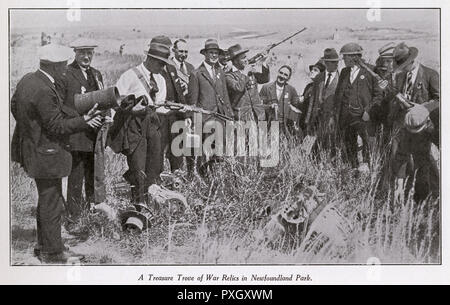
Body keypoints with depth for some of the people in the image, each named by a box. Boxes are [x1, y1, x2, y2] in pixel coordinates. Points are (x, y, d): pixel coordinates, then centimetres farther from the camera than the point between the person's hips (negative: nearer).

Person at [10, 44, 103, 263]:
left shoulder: (27, 80, 4)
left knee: (47, 201, 22)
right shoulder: (44, 91, -26)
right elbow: (57, 126, -23)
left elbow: (14, 106, 16)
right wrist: (83, 121, -18)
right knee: (51, 204, 2)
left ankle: (44, 247, 35)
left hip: (30, 146, 11)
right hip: (46, 154, -10)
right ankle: (52, 253, 15)